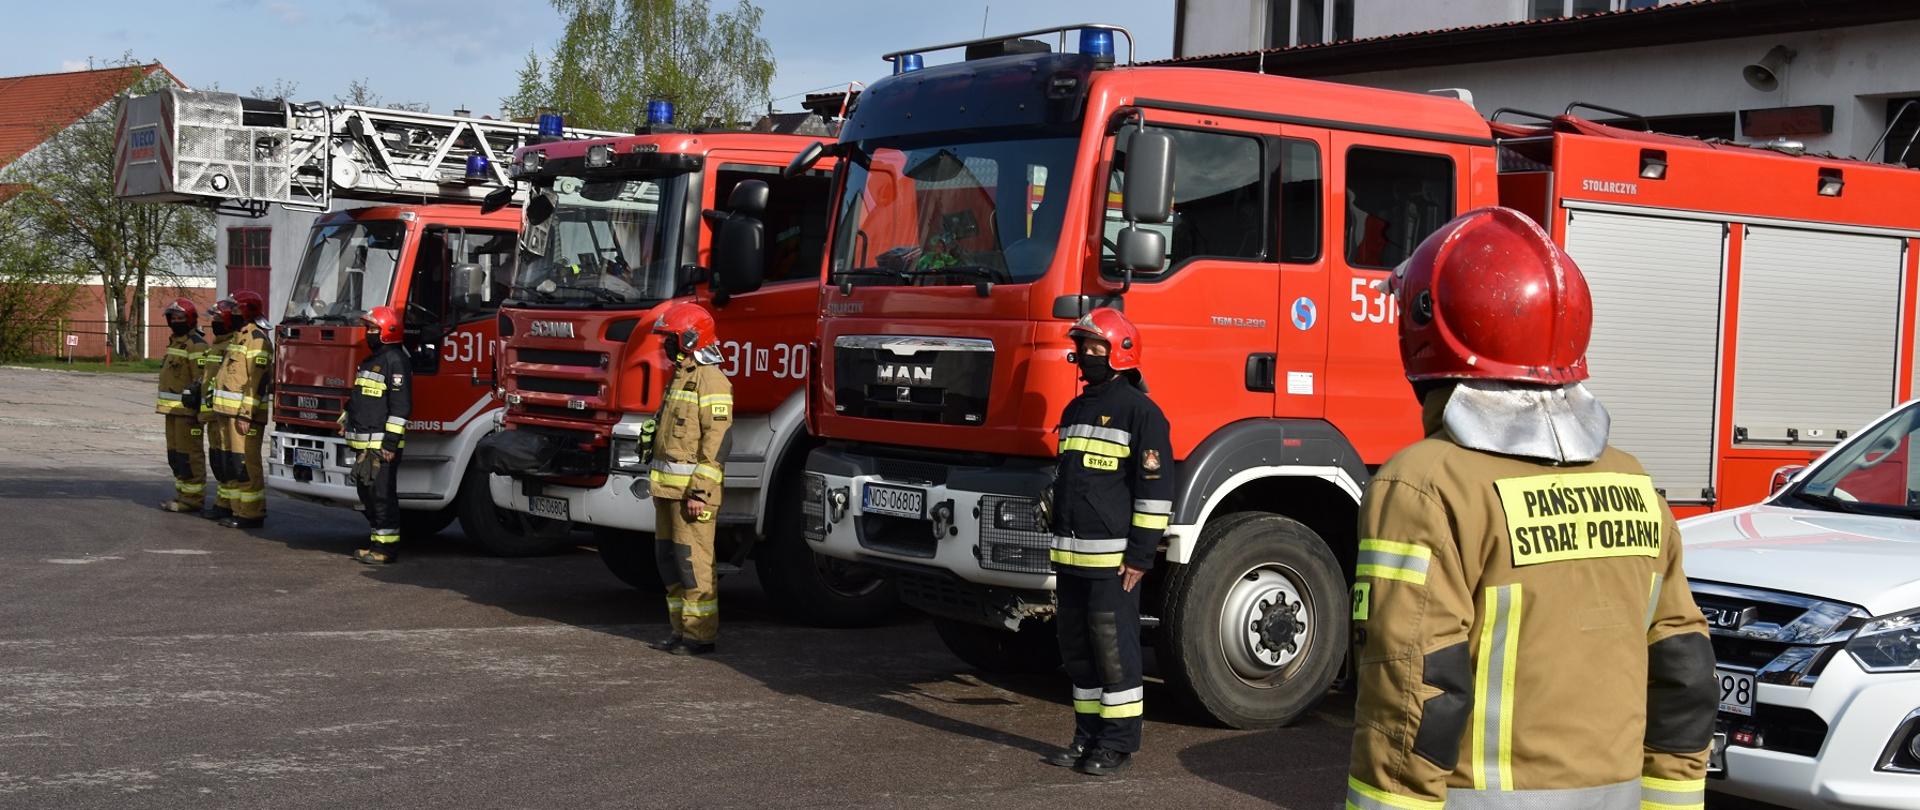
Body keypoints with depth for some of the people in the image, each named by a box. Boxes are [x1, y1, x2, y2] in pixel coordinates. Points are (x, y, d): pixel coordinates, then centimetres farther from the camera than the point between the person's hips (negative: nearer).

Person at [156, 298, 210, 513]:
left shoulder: (196, 345, -13)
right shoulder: (175, 343, 19)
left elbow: (201, 379, -20)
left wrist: (193, 398, -25)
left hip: (187, 409, -10)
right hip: (174, 409, 10)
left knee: (189, 454, -8)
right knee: (175, 454, 14)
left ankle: (192, 499, -6)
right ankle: (183, 494, 21)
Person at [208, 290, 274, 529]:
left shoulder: (256, 338, -13)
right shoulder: (239, 336, 20)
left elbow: (257, 379, -20)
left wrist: (246, 414, -24)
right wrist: (221, 411, 23)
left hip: (244, 413, -10)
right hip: (229, 411, 10)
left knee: (245, 464, -10)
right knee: (227, 463, 12)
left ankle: (251, 514, -8)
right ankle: (233, 507, 19)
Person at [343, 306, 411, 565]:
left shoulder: (396, 361, -13)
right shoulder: (371, 361, 19)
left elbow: (400, 406, -18)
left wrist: (390, 443, -21)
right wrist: (346, 420, 20)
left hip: (381, 444, -10)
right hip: (364, 443, 10)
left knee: (382, 494, -7)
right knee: (367, 492, 13)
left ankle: (386, 547, -3)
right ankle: (376, 542, 21)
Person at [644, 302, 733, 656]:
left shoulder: (711, 381, -13)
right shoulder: (680, 377, 19)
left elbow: (717, 440, -19)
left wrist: (700, 491, -23)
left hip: (691, 488, -10)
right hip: (667, 488, 10)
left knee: (693, 560, -8)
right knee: (669, 557, 11)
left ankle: (701, 635, -3)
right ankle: (681, 628, 18)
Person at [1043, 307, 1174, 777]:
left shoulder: (1139, 411, -8)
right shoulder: (1075, 410, 18)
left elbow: (1156, 487, -13)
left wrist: (1140, 554, -16)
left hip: (1112, 557, -8)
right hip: (1071, 556, 8)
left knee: (1115, 649, -4)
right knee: (1078, 649, 12)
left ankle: (1119, 743, 3)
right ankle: (1088, 737, 21)